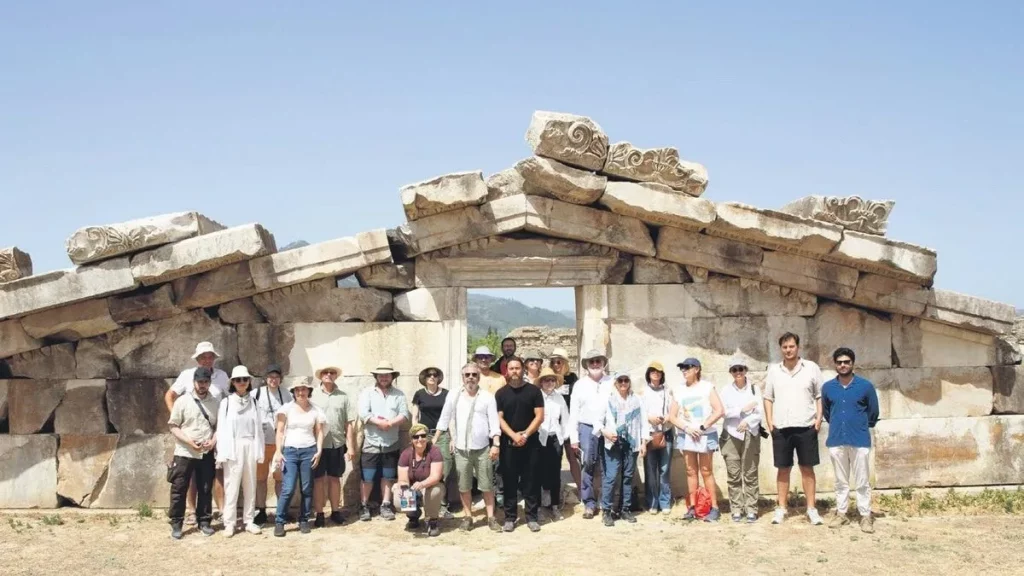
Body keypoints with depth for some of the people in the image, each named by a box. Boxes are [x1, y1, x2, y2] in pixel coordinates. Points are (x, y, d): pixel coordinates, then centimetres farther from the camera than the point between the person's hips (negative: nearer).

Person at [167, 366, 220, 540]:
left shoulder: (216, 403, 5)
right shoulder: (182, 401, -3)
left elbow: (219, 426, 10)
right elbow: (173, 427, -3)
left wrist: (213, 441, -9)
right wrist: (189, 441, -16)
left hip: (207, 454, 2)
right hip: (184, 453, -2)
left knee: (205, 489, 9)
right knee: (179, 489, 1)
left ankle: (204, 521, 21)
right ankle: (176, 524, 10)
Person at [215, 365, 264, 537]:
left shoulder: (253, 402, 8)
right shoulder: (226, 402, 1)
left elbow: (258, 428, 7)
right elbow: (221, 429, -2)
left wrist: (259, 451, 3)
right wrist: (222, 453, -8)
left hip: (250, 447, 3)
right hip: (233, 447, -3)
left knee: (250, 486, 7)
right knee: (231, 486, -2)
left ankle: (249, 521, 14)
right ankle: (229, 523, 3)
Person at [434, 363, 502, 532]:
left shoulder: (488, 397, -2)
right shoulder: (453, 396, 1)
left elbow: (494, 422, -4)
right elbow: (444, 419, 5)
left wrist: (496, 445, -11)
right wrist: (434, 440, 4)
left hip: (482, 448, -1)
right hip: (461, 449, 1)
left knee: (487, 485, 3)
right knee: (464, 486, 8)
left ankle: (491, 517, 11)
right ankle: (468, 516, 19)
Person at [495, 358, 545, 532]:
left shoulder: (534, 391, 3)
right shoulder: (501, 393, 6)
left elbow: (539, 416, -2)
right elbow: (499, 418, -1)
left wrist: (525, 435, -12)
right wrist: (514, 435, -14)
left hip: (530, 443, -1)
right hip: (508, 444, 1)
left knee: (531, 481, 2)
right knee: (509, 482, 4)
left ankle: (532, 517, 9)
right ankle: (509, 518, 10)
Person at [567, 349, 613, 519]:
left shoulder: (611, 383, 3)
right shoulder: (580, 385, 6)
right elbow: (573, 413, 7)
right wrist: (573, 438, 3)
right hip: (587, 428, 1)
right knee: (587, 467, 0)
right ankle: (589, 503, 9)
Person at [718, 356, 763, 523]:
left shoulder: (754, 389, 6)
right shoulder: (726, 390, 7)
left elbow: (759, 412, -5)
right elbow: (724, 412, -4)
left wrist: (747, 421, -22)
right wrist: (743, 410, -12)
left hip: (751, 435, 0)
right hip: (731, 435, 0)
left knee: (750, 474, -1)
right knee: (734, 474, 0)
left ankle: (751, 509, 3)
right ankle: (736, 510, 6)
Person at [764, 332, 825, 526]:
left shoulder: (811, 368, 1)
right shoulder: (773, 370, 6)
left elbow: (820, 396, 5)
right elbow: (768, 398, 10)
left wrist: (819, 417, -6)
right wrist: (769, 421, 1)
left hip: (806, 427, -1)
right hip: (781, 428, 1)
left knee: (807, 468, 4)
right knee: (783, 469, 7)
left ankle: (811, 509, 9)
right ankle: (782, 508, 13)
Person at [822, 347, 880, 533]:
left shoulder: (865, 386, -5)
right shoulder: (827, 387, 2)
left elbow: (873, 412, 7)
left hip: (860, 440, -2)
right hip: (836, 441, 2)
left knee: (861, 482, 2)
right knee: (841, 481, 11)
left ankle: (866, 516, 10)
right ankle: (841, 514, 20)